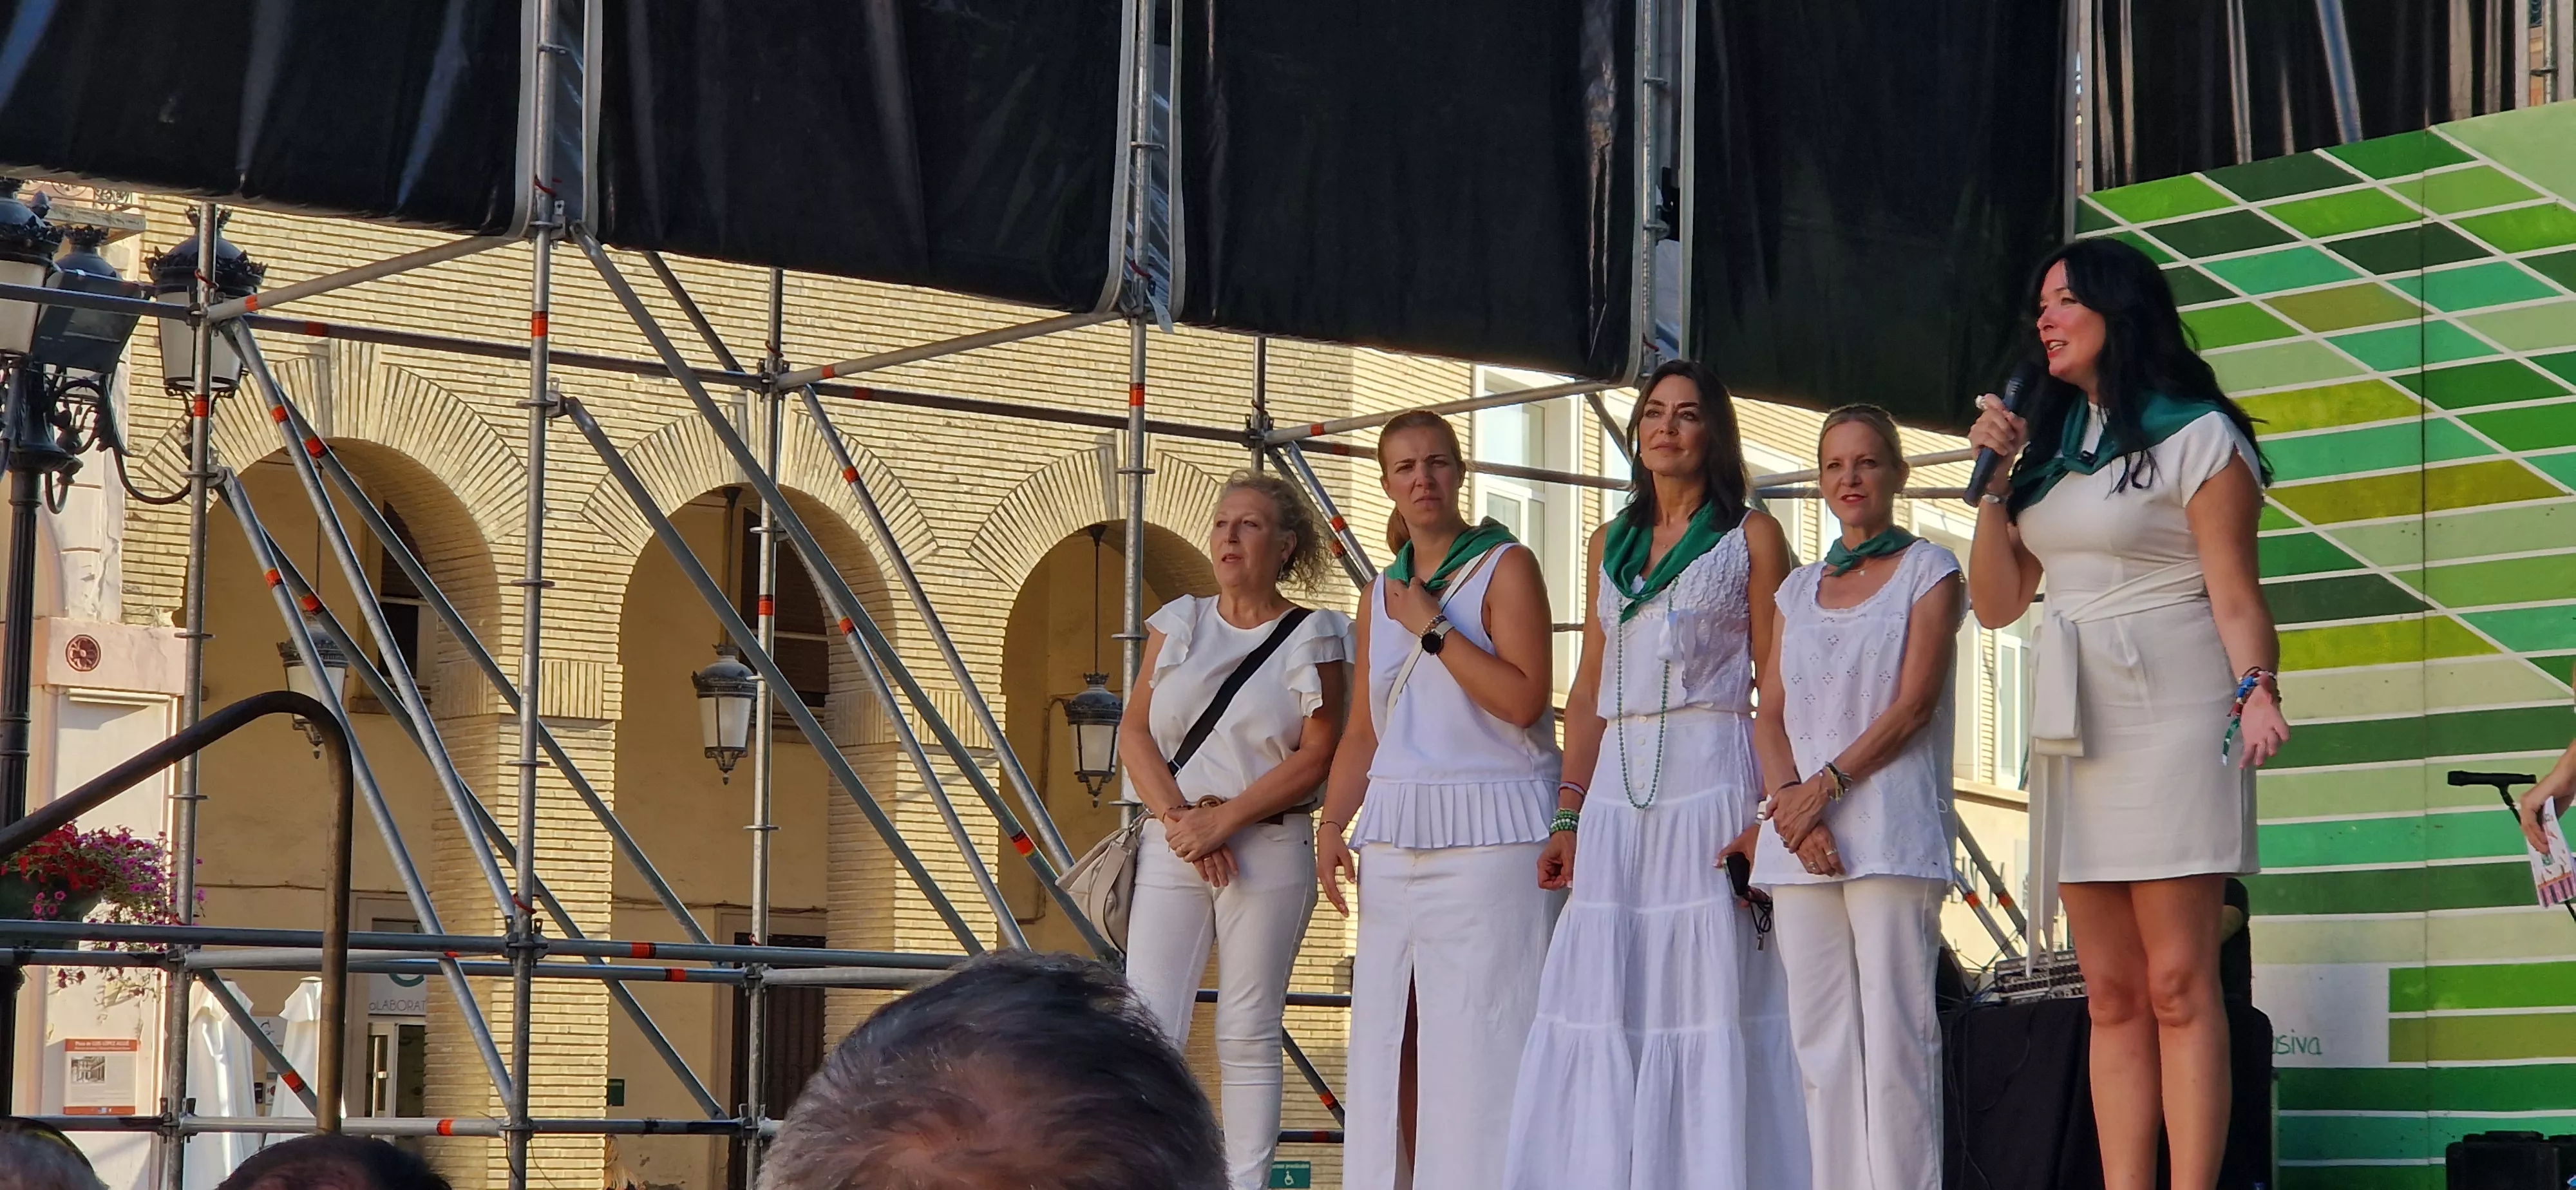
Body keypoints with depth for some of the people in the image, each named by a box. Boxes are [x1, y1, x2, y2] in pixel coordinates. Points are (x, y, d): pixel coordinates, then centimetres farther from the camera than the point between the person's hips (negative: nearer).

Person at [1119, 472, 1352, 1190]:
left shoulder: (1312, 637, 3)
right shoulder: (1179, 623, 13)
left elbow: (1318, 755, -5)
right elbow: (1135, 733, 7)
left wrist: (1223, 820, -13)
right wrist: (1179, 818, -8)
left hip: (1269, 850, -2)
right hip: (1171, 847, 2)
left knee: (1248, 1037, 0)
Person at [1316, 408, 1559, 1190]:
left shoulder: (1505, 568, 0)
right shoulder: (1382, 594, 19)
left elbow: (1524, 698, -12)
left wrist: (1434, 628, -10)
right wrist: (1332, 824, 7)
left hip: (1486, 832, -6)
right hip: (1395, 837, 6)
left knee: (1479, 1033, -10)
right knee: (1390, 1034, 4)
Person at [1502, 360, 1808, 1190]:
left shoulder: (1751, 537, 5)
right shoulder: (1612, 543, 19)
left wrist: (1770, 811, -13)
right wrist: (1566, 816, 9)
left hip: (1712, 778, -4)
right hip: (1616, 786, 5)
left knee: (1708, 993, -7)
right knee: (1602, 1003, -1)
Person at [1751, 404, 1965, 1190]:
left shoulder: (1927, 570, 6)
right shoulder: (1800, 589, 20)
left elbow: (1913, 705, -5)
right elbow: (1772, 717, 12)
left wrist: (1828, 786, -13)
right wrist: (1791, 801, -6)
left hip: (1890, 827, -5)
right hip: (1799, 834, 5)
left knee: (1893, 1031, -9)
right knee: (1820, 1037, 3)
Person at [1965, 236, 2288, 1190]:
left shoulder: (2194, 436, -2)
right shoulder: (2050, 446, 19)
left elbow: (2234, 594, -8)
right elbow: (1997, 603, 16)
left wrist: (2258, 691, -25)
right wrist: (1995, 479, 6)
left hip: (2168, 714, -7)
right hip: (2074, 726, 7)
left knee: (2177, 983, -11)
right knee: (2111, 994, 3)